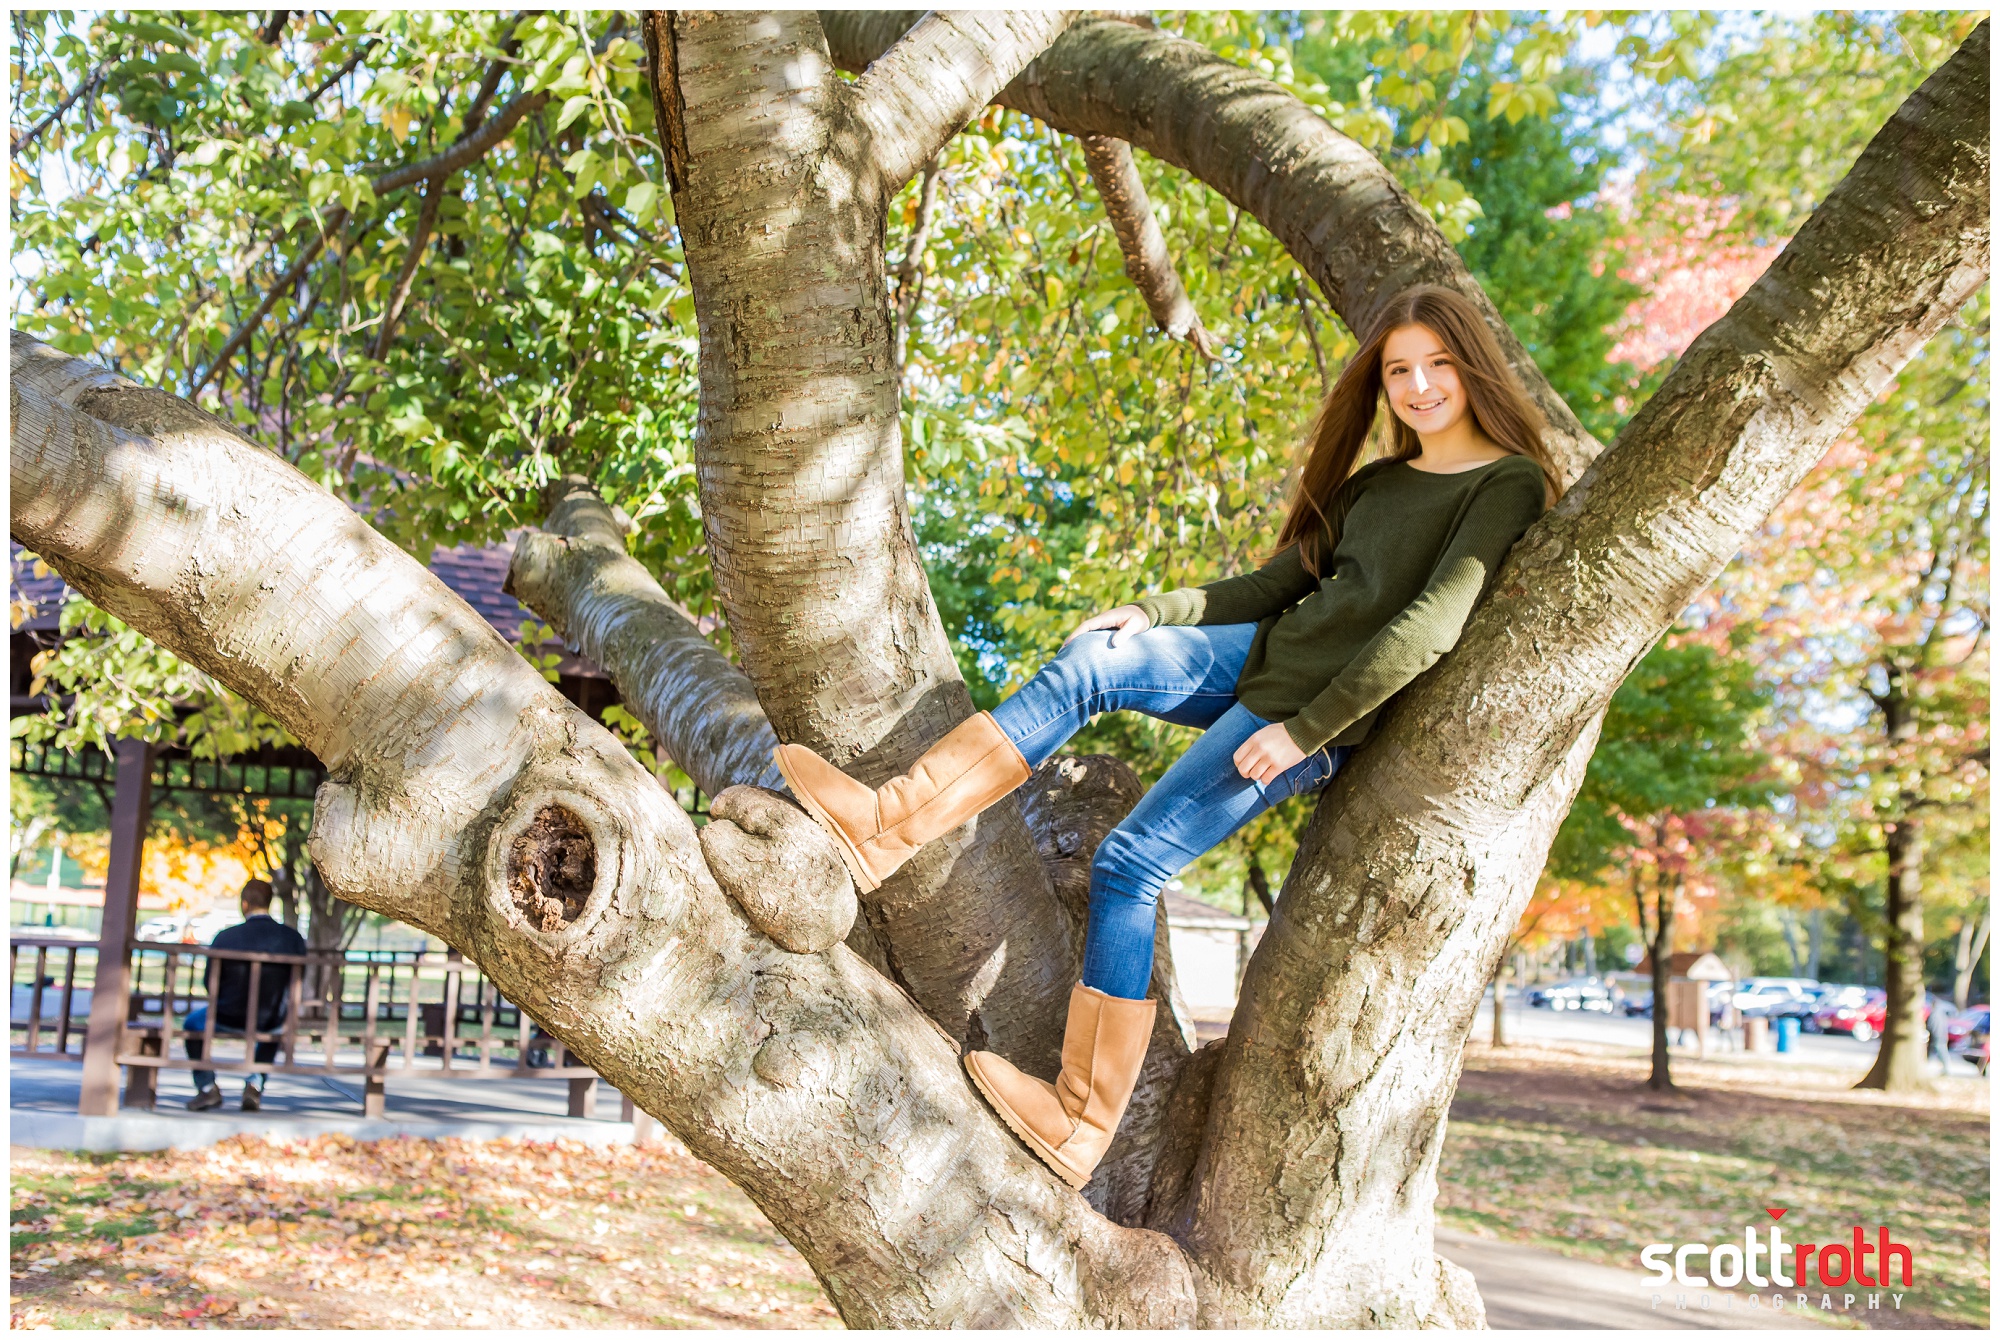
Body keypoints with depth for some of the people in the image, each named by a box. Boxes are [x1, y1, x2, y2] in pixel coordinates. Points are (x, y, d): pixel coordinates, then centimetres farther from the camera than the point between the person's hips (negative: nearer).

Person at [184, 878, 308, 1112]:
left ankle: (207, 1087, 31)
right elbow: (295, 985, -1)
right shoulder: (293, 938, -12)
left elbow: (211, 983, -5)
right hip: (270, 1024, 2)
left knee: (194, 1020, 31)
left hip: (228, 1020, -2)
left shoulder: (225, 937, -17)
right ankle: (256, 1083, 31)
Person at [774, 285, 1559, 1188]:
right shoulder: (1375, 483, 17)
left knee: (1130, 859, -16)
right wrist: (1154, 612, 2)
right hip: (1267, 656, 7)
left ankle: (1082, 1122, -9)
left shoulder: (1510, 486, -7)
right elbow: (1279, 581, 17)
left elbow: (1431, 627, -16)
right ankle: (891, 823, -23)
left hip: (1333, 713, -7)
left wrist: (1304, 730, -19)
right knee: (1091, 660, -18)